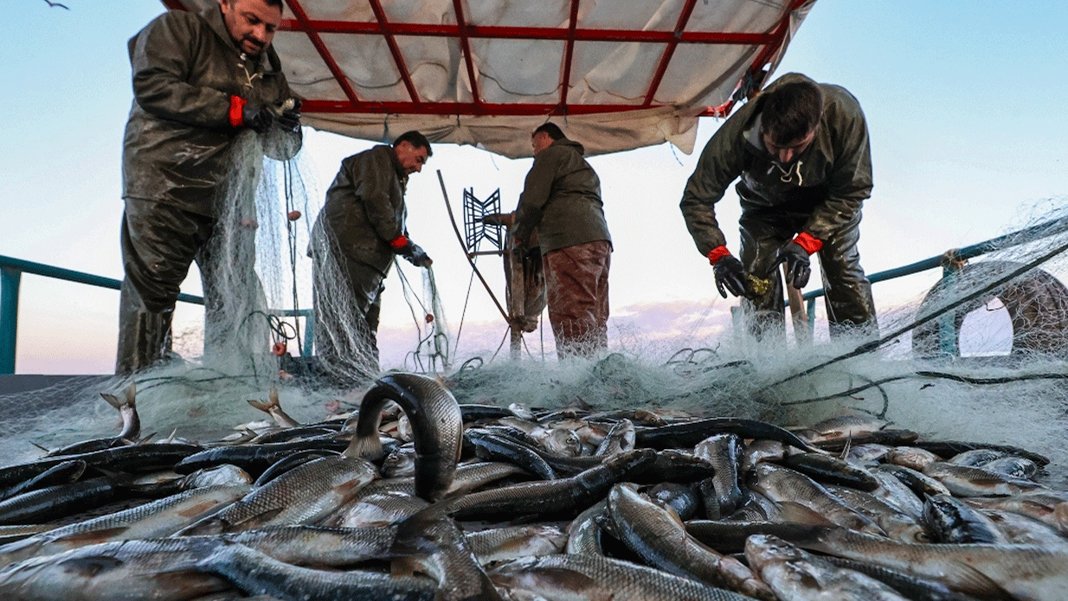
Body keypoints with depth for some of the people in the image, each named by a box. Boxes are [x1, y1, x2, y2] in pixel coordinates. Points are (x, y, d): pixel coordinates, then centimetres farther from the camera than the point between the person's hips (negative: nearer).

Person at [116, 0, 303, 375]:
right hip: (164, 192, -5)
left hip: (228, 202, 6)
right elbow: (153, 86, -14)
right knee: (150, 297, -4)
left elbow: (286, 148, 16)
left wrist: (286, 126, -8)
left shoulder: (269, 74, 18)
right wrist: (235, 109, -16)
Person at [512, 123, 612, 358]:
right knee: (594, 319, 6)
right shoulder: (583, 164, 35)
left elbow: (532, 198, -3)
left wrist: (520, 233, 12)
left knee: (570, 317, -16)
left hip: (568, 242, -9)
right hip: (600, 239, 9)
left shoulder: (551, 153, 7)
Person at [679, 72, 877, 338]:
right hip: (765, 205, 0)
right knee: (758, 282, -14)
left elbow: (851, 191, -23)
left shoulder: (844, 112, -35)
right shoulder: (737, 134, -36)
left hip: (830, 202, 0)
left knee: (843, 270, -13)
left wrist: (806, 242, -33)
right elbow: (696, 200, -26)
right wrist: (719, 256, -37)